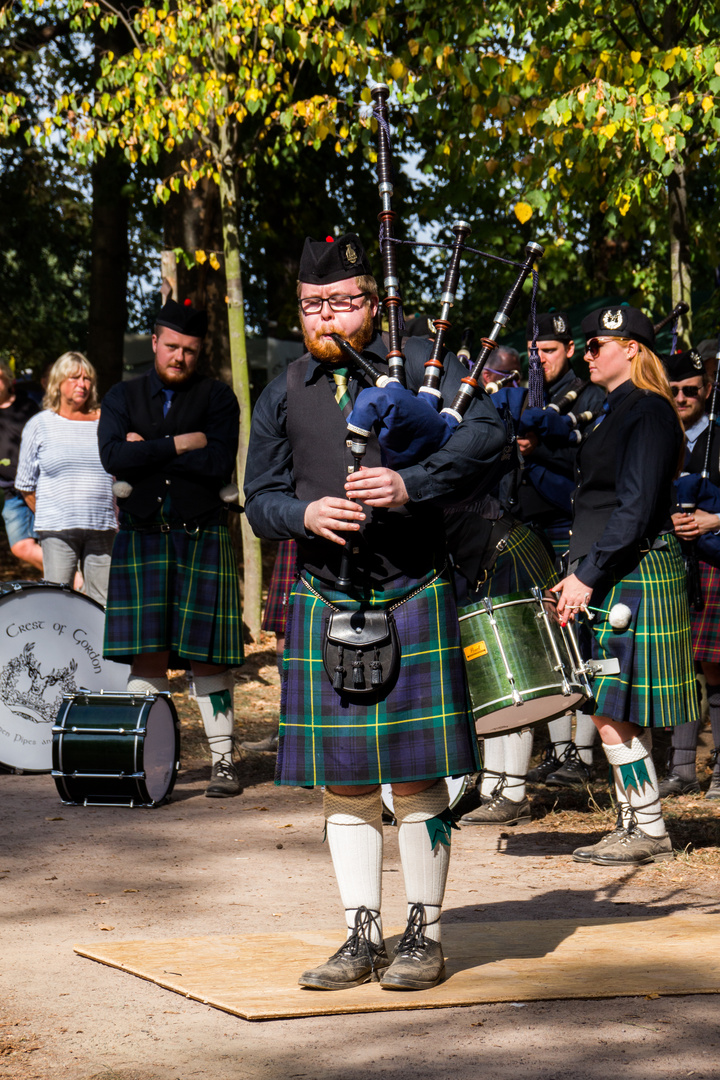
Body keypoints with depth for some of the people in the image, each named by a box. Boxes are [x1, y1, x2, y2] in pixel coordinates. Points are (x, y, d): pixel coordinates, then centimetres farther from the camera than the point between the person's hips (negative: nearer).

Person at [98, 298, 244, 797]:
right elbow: (114, 456, -8)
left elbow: (219, 464, -12)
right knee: (147, 654, -1)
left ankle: (224, 759, 7)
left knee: (208, 656, 0)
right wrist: (180, 444, -11)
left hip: (202, 537, -2)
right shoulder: (123, 397, 10)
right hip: (141, 537, 2)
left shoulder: (218, 398, 3)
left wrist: (148, 449, -9)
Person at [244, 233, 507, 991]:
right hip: (323, 605, 3)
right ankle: (362, 937, 15)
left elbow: (486, 434, -10)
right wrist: (304, 515, -10)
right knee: (342, 781, 6)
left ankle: (424, 936, 10)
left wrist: (411, 485, -23)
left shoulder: (419, 365, 2)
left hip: (412, 599, -3)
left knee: (417, 777, -1)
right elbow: (260, 499, 12)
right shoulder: (283, 396, 12)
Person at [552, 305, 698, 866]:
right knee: (621, 713, 11)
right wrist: (582, 574, 15)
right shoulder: (618, 410, 17)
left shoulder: (648, 413, -13)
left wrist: (586, 576, -21)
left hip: (633, 580, -10)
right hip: (614, 580, 10)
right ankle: (634, 828, 16)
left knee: (611, 712, -8)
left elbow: (636, 510, -20)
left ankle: (650, 831, -2)